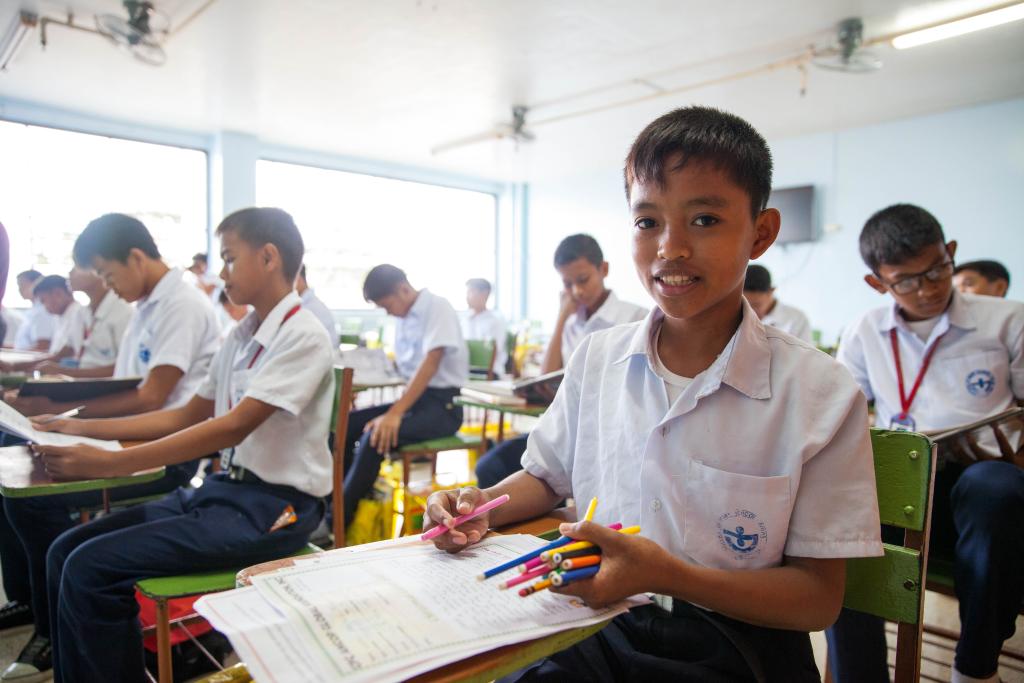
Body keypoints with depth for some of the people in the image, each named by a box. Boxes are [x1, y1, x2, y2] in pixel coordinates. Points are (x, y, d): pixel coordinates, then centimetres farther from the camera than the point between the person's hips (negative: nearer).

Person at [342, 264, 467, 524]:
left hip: (443, 404, -8)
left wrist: (395, 413, -28)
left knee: (375, 436, -27)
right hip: (416, 398, 8)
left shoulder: (437, 307, -11)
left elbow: (430, 364, -21)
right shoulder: (403, 317, 12)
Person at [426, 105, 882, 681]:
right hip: (603, 627, 3)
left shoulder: (820, 394, -11)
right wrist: (483, 506, -6)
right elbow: (549, 476, 16)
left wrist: (664, 572, -24)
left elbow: (818, 599, -9)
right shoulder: (598, 358, 1)